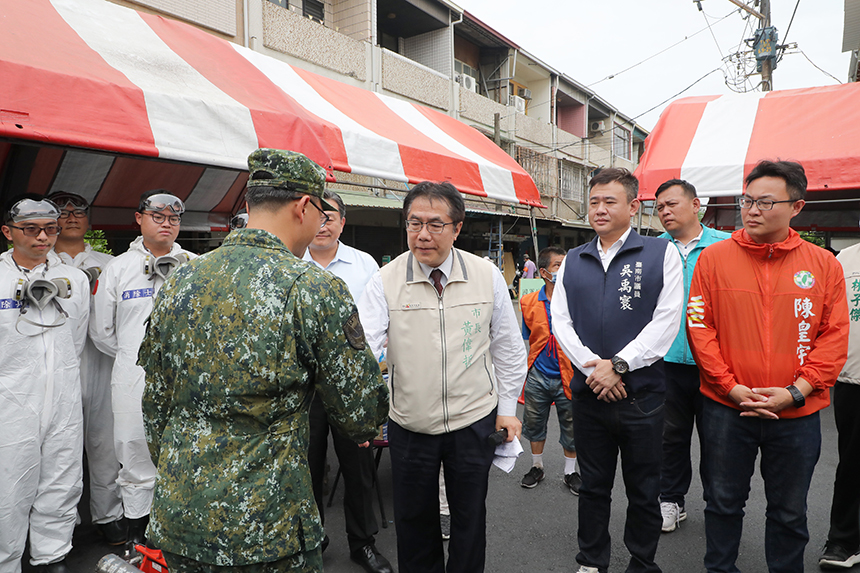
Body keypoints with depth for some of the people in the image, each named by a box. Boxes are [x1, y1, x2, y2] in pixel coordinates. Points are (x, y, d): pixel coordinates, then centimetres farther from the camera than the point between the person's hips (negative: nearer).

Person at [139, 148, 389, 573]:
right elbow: (362, 416, -12)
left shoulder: (178, 283, 0)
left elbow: (155, 406, 9)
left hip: (176, 522, 6)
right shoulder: (317, 290, -18)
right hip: (266, 536, -5)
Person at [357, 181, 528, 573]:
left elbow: (509, 347, 4)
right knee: (414, 519, 17)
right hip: (409, 426, 0)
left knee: (470, 518, 17)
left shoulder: (488, 276, -5)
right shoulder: (384, 282, -9)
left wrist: (507, 407, 5)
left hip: (474, 422, 1)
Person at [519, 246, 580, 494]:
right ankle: (537, 466, 37)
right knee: (534, 422, 16)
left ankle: (571, 471, 32)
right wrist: (525, 369, 12)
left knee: (570, 426, 11)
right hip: (538, 375, 2)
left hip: (567, 376, -2)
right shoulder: (529, 302, -1)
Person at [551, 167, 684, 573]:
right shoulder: (573, 260, 9)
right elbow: (560, 319, 4)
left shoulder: (661, 254, -2)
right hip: (588, 392, 3)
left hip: (642, 392, -3)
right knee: (593, 486, 16)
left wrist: (618, 365, -15)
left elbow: (666, 320, -9)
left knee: (643, 490, 12)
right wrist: (591, 366, -10)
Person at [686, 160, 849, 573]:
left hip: (796, 415, 1)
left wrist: (796, 391, -12)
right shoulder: (714, 257, -3)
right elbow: (699, 327, -5)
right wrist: (731, 387, -12)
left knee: (789, 511, 17)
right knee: (723, 502, 14)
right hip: (725, 410, -1)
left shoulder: (824, 265, 1)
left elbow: (835, 336, -1)